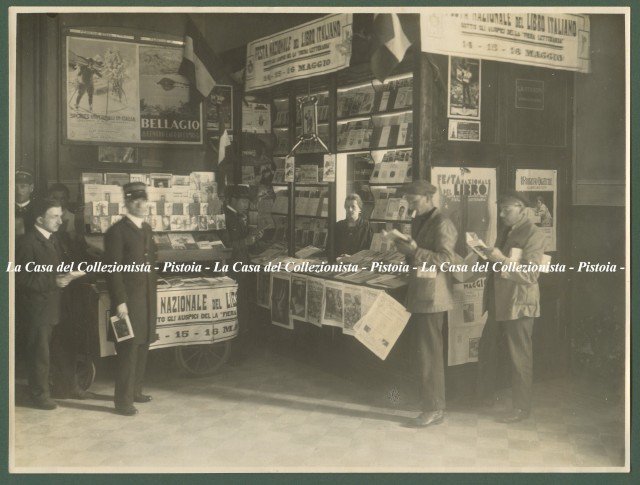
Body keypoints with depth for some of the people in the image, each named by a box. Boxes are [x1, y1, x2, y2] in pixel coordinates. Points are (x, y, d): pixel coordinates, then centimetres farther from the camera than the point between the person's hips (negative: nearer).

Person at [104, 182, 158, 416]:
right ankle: (123, 400, 4)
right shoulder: (117, 232, -10)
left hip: (147, 300, 8)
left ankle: (135, 390, 27)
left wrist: (152, 295, 16)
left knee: (142, 347, 14)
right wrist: (120, 301, -18)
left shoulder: (147, 229, 14)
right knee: (128, 349, -5)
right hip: (129, 300, -8)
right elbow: (112, 270, -14)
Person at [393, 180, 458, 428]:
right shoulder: (418, 221, 14)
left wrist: (414, 251, -24)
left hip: (431, 296, -9)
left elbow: (447, 258, -21)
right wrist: (406, 248, 2)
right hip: (417, 294, 9)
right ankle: (426, 397, 24)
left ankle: (435, 409, 4)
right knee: (424, 350, 14)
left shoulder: (442, 224, -13)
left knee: (430, 353, -4)